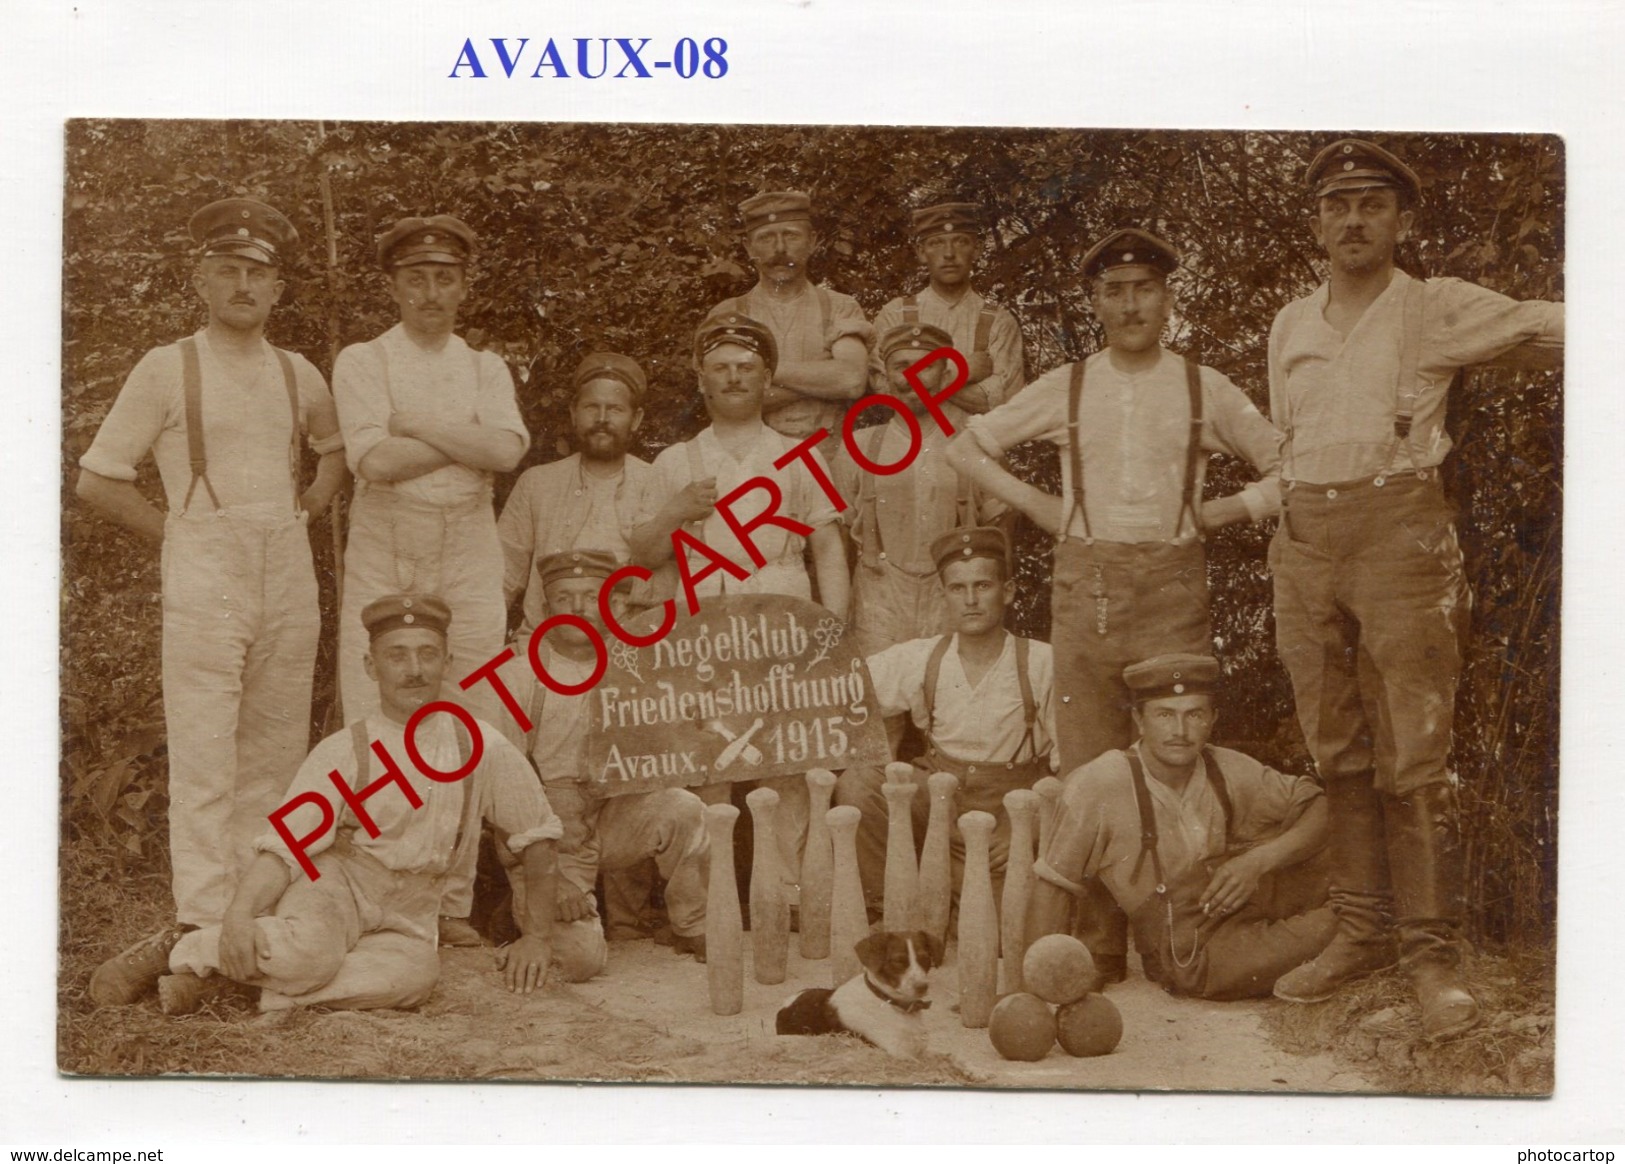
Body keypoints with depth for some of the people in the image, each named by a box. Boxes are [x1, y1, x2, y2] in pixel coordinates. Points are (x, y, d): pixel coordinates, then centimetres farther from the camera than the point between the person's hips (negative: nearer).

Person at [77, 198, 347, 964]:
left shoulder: (298, 375, 12)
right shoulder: (167, 369, 0)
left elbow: (337, 447, 31)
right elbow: (97, 480, 1)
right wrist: (172, 531, -2)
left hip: (288, 572, 5)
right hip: (203, 575, -4)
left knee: (276, 748, 5)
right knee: (203, 749, -8)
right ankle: (202, 917, -8)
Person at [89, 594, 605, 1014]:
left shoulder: (479, 746, -1)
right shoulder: (342, 753, -7)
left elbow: (539, 835, 9)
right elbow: (284, 845, -14)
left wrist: (538, 936, 9)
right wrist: (238, 917, -32)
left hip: (409, 908, 2)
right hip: (335, 882, -2)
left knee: (412, 975, -35)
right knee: (309, 952, -38)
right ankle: (181, 953, -12)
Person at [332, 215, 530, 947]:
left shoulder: (486, 369, 15)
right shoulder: (362, 362, 8)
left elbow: (507, 449, -5)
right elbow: (376, 459, -9)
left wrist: (416, 423, -6)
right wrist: (467, 440, -2)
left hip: (468, 556, 2)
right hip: (384, 555, -2)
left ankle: (453, 900, 5)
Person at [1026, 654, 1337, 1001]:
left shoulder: (1230, 771, -3)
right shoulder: (1096, 786, -15)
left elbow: (1322, 807, -2)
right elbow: (1052, 886, -11)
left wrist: (1258, 861, -18)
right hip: (1194, 957, -5)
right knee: (1330, 924, -24)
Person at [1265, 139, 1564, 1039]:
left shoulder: (1437, 310, 2)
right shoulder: (1290, 326, 16)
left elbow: (1546, 322, -5)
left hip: (1401, 532, -5)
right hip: (1306, 541, 5)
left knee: (1412, 761, -7)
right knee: (1338, 755, 8)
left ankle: (1432, 953, 1)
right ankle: (1362, 932, 17)